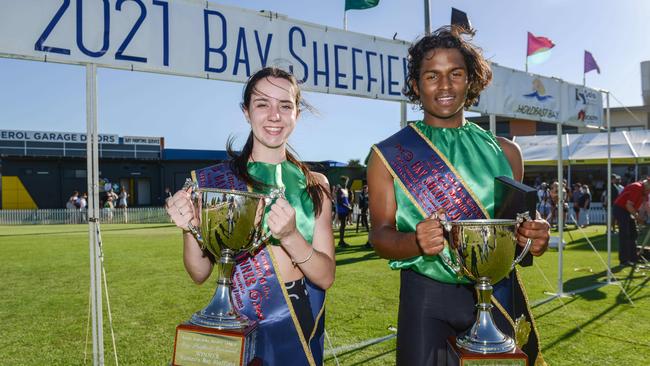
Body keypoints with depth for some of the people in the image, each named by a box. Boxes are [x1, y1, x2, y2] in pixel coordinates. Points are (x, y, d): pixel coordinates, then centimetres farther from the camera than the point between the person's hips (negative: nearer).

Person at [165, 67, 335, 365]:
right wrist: (190, 229, -24)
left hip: (305, 321, 3)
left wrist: (290, 236, -27)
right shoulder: (214, 181, -8)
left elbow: (326, 276, -9)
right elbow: (200, 273, -5)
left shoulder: (315, 184, -3)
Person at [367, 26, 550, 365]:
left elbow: (517, 223, 13)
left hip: (500, 291, 3)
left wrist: (533, 236, -10)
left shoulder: (504, 150, 6)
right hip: (428, 297, -2)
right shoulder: (388, 155, -1)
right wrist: (416, 242, -25)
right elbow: (380, 235, -4)